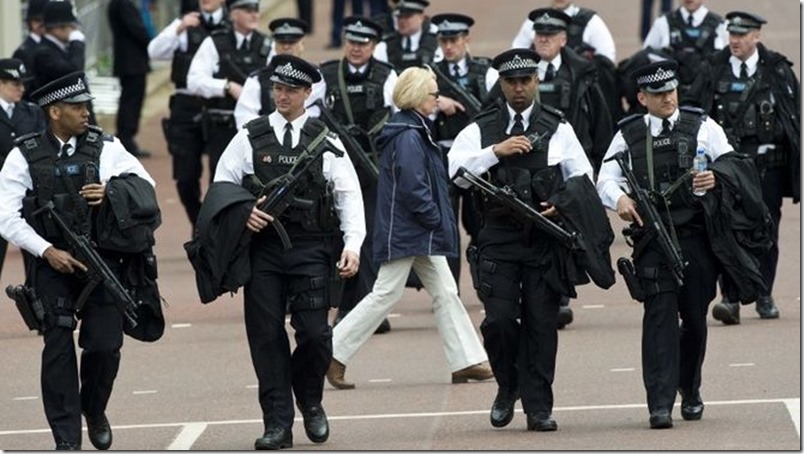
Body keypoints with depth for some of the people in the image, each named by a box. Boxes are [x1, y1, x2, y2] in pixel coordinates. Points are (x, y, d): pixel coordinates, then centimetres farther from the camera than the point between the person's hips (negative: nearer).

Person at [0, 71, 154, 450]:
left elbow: (147, 187, 7)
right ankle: (66, 437, 0)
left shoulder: (105, 148, 4)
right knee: (58, 347, -6)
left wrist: (113, 194, -13)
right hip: (51, 264, -1)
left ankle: (94, 411, 27)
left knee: (106, 345, -3)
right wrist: (48, 252, -13)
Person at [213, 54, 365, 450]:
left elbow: (349, 195, 5)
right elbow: (221, 187, 11)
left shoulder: (324, 140, 8)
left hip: (310, 250, -1)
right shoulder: (250, 137, 9)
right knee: (266, 335, -3)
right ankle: (278, 422, 3)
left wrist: (352, 244, -6)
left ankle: (309, 401, 18)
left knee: (314, 332, -10)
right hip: (262, 249, 1)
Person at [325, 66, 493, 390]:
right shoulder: (408, 137, -18)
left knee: (445, 293, 9)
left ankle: (466, 362, 10)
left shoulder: (414, 132, 13)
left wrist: (438, 222, 12)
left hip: (421, 234, 10)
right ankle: (334, 355, 0)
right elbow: (413, 188, -23)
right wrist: (438, 221, -13)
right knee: (385, 294, -6)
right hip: (405, 230, -10)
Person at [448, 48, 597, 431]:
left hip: (545, 238, 0)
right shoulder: (480, 130, 8)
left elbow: (583, 179, 11)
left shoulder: (558, 129, 9)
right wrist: (496, 151, -14)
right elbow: (455, 170, -5)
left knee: (542, 322, -1)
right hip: (498, 240, 0)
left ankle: (538, 408, 4)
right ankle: (508, 386, 16)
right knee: (499, 319, -10)